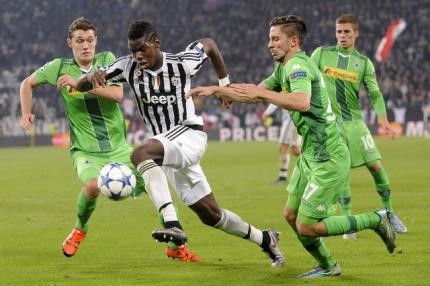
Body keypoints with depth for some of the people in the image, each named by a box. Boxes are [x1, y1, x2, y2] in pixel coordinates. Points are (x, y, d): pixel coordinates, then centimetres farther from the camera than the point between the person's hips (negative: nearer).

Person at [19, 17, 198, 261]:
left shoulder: (107, 60, 1)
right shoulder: (60, 67, 0)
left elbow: (117, 94, -16)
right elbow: (28, 84, 17)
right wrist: (26, 113, 5)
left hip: (118, 147, 2)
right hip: (86, 151, -2)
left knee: (153, 170, -20)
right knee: (93, 185, -32)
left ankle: (176, 242, -16)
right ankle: (80, 229, 1)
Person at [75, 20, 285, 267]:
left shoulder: (182, 63, -13)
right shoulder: (129, 67, -6)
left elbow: (209, 43, 8)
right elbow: (79, 87, -8)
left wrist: (224, 84, 15)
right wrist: (92, 78, -32)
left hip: (190, 135, -6)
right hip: (168, 147, 6)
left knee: (141, 154, -34)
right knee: (210, 215, 10)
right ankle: (265, 239, 30)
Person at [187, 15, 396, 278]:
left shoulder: (298, 65, -18)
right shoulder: (284, 69, 13)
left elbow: (302, 102, -39)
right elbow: (253, 95, 24)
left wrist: (261, 92, -32)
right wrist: (215, 89, 18)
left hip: (328, 160, -10)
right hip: (310, 155, 10)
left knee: (306, 227, -8)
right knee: (291, 215, 13)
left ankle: (376, 220, 4)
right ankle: (328, 266, 28)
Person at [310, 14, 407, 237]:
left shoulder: (364, 62, 6)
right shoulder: (322, 54, 4)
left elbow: (375, 93, 0)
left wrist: (383, 119, -14)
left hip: (354, 121, 1)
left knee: (376, 166, -5)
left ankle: (389, 213, 10)